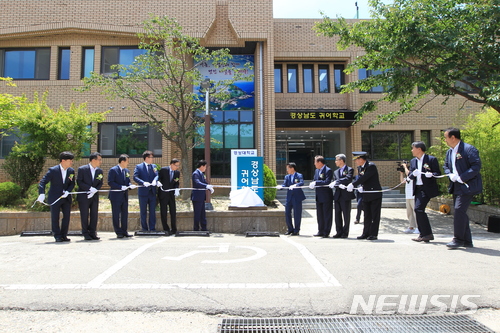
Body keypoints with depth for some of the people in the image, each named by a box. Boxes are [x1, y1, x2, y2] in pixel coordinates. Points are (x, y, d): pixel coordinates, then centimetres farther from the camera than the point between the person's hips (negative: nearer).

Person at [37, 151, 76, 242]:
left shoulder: (71, 171, 1)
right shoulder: (53, 170, -11)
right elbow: (43, 182, -12)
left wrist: (67, 191, -12)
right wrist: (42, 194, -25)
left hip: (66, 197, 4)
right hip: (55, 198, -4)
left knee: (67, 216, 4)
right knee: (55, 218, 2)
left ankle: (64, 235, 15)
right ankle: (57, 236, 12)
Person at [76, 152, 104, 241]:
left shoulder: (100, 171, 6)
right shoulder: (82, 169, -7)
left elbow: (100, 183, 8)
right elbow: (79, 182, -10)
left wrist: (95, 190, -10)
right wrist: (90, 188, -18)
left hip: (94, 196, 4)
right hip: (83, 196, -4)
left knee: (94, 215, 5)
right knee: (85, 215, 1)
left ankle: (92, 233, 14)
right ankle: (86, 234, 12)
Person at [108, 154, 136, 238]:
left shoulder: (127, 171, 14)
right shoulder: (113, 170, -8)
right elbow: (110, 182, -15)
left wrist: (130, 186, -4)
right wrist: (121, 187, -22)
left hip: (124, 196, 7)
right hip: (116, 196, -7)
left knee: (125, 214, 10)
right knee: (116, 215, 2)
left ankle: (124, 231, 19)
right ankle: (118, 232, 9)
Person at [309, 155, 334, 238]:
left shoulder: (328, 170, -11)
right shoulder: (316, 171, 15)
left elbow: (327, 182, -22)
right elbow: (314, 180, 15)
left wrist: (316, 183, -23)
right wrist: (312, 184, -7)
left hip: (326, 196, -8)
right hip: (318, 197, 8)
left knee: (327, 215, 1)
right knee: (319, 215, 13)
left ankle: (326, 232, 8)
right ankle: (321, 231, 22)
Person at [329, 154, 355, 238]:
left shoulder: (349, 170, -1)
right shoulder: (336, 172, 19)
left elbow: (348, 179, -18)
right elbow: (334, 182, 10)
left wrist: (336, 182, -20)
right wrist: (334, 184, -13)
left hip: (346, 195, -6)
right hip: (337, 195, 6)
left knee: (346, 215, 1)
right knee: (337, 215, 8)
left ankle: (345, 233, 10)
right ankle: (339, 232, 16)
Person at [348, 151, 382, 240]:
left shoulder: (371, 166, -15)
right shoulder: (359, 167, 10)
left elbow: (364, 178, -24)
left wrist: (352, 184, -25)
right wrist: (361, 187, -8)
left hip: (375, 194, -8)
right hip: (366, 195, 8)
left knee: (375, 215, -1)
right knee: (367, 215, 11)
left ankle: (373, 234, 5)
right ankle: (366, 233, 17)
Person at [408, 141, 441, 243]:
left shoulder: (431, 159, -5)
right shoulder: (413, 161, 14)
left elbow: (438, 173, -6)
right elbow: (410, 176, 10)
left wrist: (431, 174, -26)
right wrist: (413, 174, -12)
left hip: (427, 189, -7)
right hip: (417, 189, 8)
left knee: (418, 209, -17)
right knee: (419, 211, 9)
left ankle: (427, 234, -6)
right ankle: (424, 234, 18)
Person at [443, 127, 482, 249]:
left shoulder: (469, 149, -12)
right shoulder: (449, 152, 13)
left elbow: (477, 166, -18)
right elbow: (446, 166, 20)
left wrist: (462, 177, -22)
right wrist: (450, 175, -2)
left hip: (467, 186, -9)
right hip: (456, 186, 9)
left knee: (459, 210, -13)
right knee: (460, 212, 11)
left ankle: (458, 239, -5)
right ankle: (467, 241, 20)